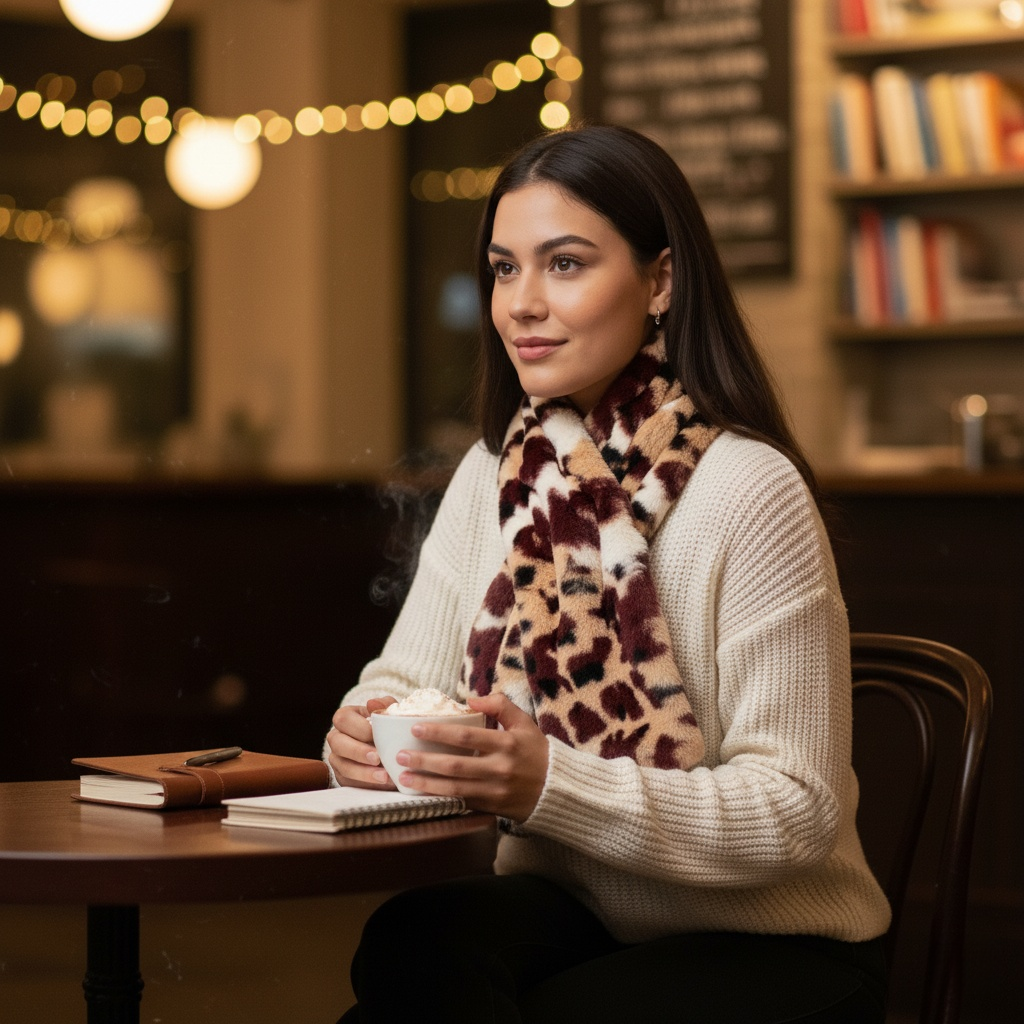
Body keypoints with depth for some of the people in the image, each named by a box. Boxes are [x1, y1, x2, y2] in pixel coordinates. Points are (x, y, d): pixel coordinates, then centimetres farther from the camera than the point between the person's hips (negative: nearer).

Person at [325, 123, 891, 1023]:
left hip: (768, 948, -4)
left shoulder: (750, 490, -16)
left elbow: (799, 809, -19)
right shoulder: (494, 477, 6)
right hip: (568, 913, 5)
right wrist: (365, 730, -20)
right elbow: (408, 676, 5)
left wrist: (552, 785, -31)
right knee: (416, 941, -28)